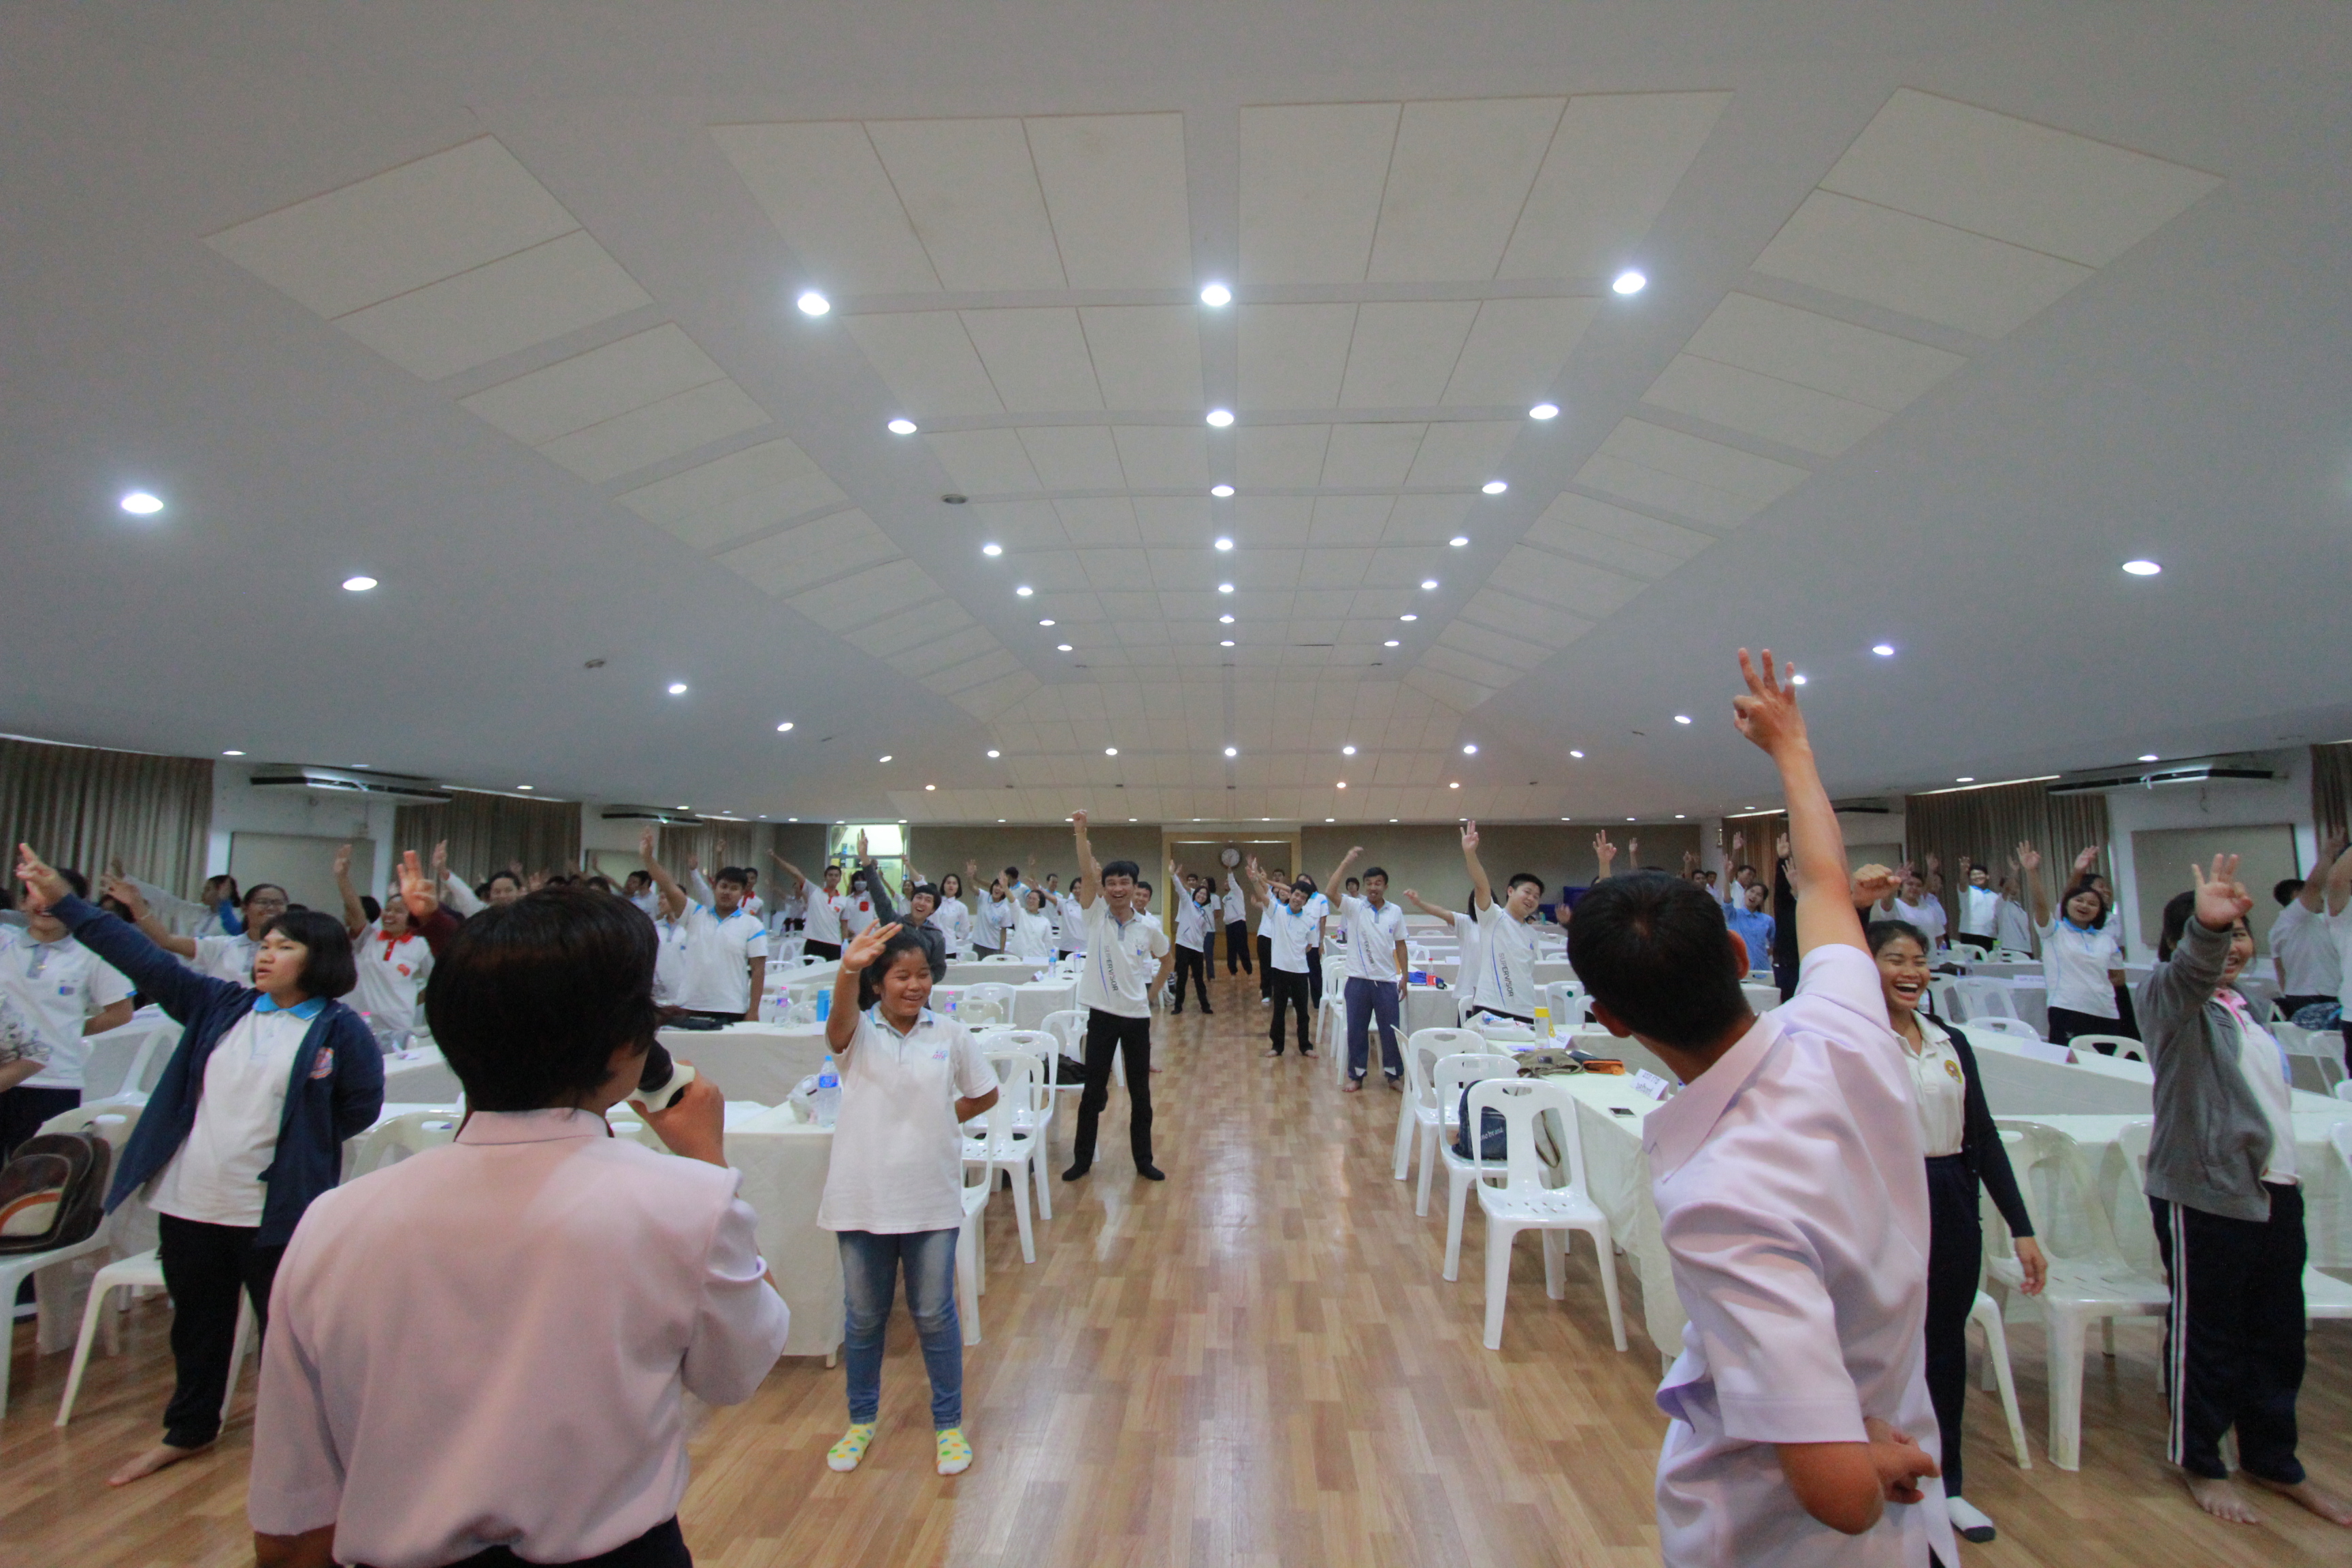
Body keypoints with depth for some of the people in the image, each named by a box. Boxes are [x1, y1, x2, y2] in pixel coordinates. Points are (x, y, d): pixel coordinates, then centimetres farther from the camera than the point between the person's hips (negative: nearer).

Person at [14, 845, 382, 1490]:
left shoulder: (338, 1028, -10)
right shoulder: (218, 1006, 5)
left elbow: (362, 1105, -7)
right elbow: (146, 960, 3)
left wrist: (298, 1138, -3)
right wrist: (64, 902, 0)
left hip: (275, 1209, -5)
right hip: (190, 1201, 5)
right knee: (197, 1323, 22)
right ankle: (188, 1430, 42)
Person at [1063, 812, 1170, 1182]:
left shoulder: (1149, 929, -1)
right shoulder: (1096, 917, -6)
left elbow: (1166, 961, 18)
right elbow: (1087, 874, -20)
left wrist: (1152, 990, 10)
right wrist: (1081, 833, -31)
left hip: (1137, 1017, 1)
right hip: (1102, 1015, -1)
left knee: (1140, 1092, 10)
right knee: (1093, 1090, 7)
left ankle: (1143, 1160, 24)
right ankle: (1082, 1159, 21)